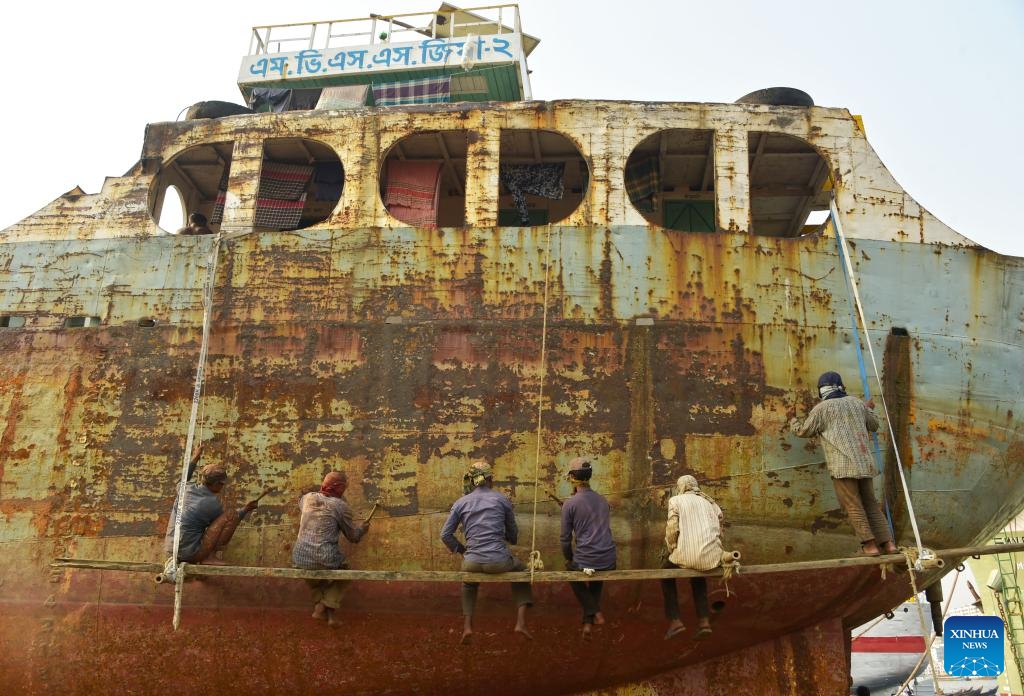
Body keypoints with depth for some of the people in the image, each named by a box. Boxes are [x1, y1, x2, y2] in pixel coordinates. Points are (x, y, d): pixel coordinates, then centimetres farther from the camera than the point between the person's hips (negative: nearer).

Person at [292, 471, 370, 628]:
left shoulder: (308, 498, 7)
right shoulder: (341, 505, -5)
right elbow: (353, 536, 6)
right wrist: (363, 529, 26)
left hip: (299, 560, 5)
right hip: (325, 561, -5)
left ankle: (318, 604, 19)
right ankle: (328, 607, 10)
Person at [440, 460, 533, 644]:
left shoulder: (461, 503, 6)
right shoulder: (501, 499, 4)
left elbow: (445, 535, 6)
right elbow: (513, 533, 13)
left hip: (472, 563, 2)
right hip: (499, 562, -2)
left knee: (469, 582, 38)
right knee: (521, 570, 32)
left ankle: (467, 627, 22)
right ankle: (521, 622, 19)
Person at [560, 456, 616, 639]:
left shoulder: (570, 504, -8)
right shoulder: (603, 500, 9)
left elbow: (565, 538, -5)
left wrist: (569, 559, 14)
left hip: (585, 561, -4)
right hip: (609, 562, 5)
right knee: (597, 581, 38)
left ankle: (593, 613, 14)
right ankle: (589, 620, 32)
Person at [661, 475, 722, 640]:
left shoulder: (676, 500, 6)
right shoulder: (712, 503, 20)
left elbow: (672, 530, -4)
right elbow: (719, 533, 18)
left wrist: (672, 551, 11)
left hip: (688, 555, -4)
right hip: (713, 558, 5)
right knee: (698, 576, 37)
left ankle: (674, 621, 18)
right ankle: (704, 621, 24)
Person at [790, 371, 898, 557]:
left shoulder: (821, 408, 0)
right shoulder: (856, 402, 14)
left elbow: (804, 431, 9)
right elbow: (874, 426, 28)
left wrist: (793, 422, 30)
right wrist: (867, 409, 46)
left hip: (843, 465, -5)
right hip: (864, 463, 5)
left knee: (853, 506, -1)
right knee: (870, 504, 12)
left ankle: (870, 545, -4)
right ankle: (888, 543, 9)